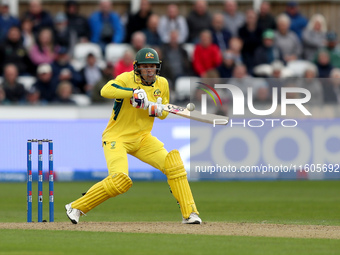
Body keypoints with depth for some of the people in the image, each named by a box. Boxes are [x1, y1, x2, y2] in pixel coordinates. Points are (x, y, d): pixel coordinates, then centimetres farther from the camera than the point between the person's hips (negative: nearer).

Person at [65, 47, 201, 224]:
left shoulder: (162, 84, 4)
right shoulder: (127, 79, -14)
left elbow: (164, 114, 13)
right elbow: (105, 90, -33)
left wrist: (156, 109, -12)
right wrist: (133, 93, -40)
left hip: (142, 137, 6)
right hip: (117, 137, -6)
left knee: (173, 165, -11)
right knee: (120, 181, -24)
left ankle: (189, 213, -2)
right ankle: (76, 208, -7)